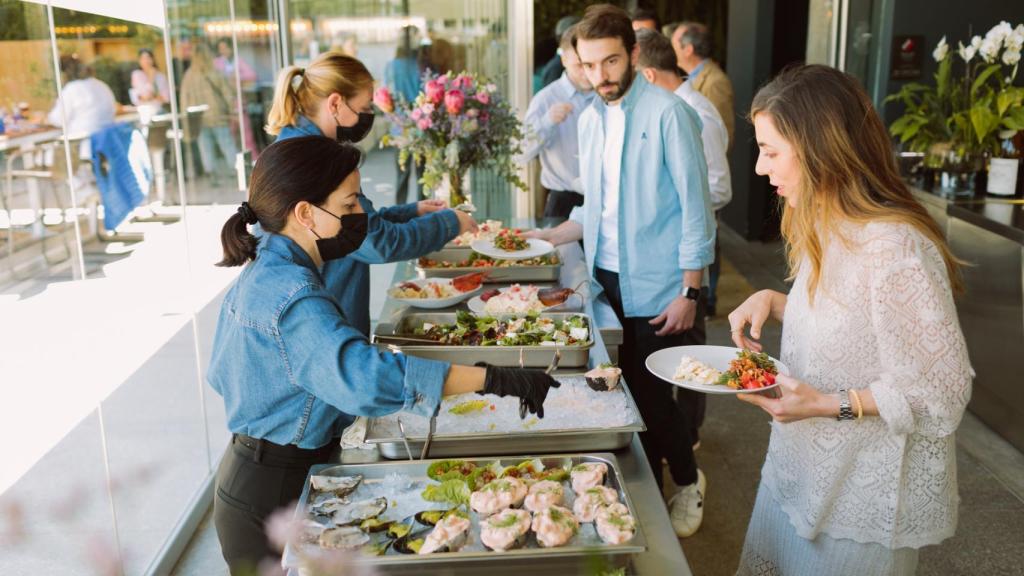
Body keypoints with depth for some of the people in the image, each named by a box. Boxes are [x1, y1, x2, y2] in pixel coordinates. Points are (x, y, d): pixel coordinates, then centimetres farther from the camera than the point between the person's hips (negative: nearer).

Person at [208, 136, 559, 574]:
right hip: (275, 496, -10)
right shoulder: (292, 295, -28)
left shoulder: (261, 272, 4)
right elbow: (364, 374, -44)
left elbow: (222, 375, 13)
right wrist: (494, 379, -44)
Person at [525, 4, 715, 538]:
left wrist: (689, 293, -13)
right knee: (628, 393, 11)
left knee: (652, 396, 1)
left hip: (658, 291, -6)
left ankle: (687, 481, 27)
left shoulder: (667, 113, -12)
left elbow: (696, 208, -11)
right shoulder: (590, 119, 9)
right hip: (607, 282, 6)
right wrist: (546, 236, 8)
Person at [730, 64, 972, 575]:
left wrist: (830, 406, -29)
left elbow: (943, 390, -22)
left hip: (864, 492, -8)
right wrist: (772, 301, -4)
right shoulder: (827, 227, 1)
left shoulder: (895, 249, -27)